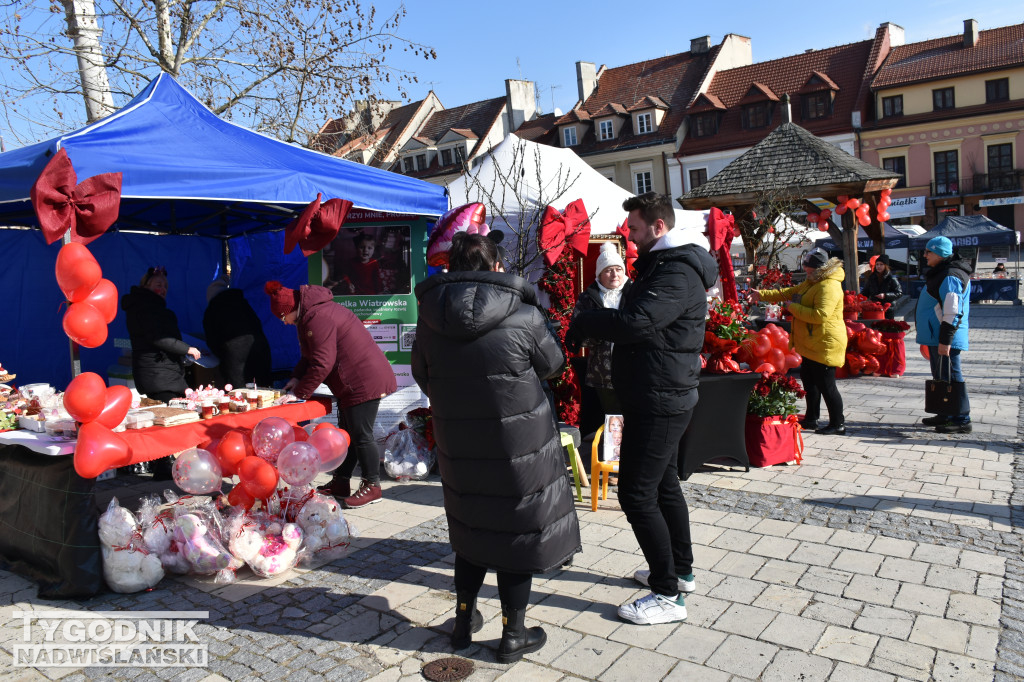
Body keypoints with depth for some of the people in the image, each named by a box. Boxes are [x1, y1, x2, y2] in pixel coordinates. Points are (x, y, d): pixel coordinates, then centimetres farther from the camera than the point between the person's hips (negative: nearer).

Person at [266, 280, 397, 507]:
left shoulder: (318, 318, -21)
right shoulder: (316, 311, 13)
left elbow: (322, 363, -23)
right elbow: (310, 355, 21)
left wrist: (299, 392, -14)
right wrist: (297, 378, 7)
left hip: (364, 382, -11)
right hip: (350, 383, 11)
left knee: (361, 435, -4)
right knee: (347, 433, 17)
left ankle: (372, 486, 9)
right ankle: (341, 482, 27)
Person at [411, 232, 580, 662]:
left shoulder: (429, 321, -7)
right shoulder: (524, 317, -17)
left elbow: (423, 379, 6)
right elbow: (552, 364, -1)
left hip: (457, 445, 4)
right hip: (519, 444, -3)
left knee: (471, 529, 21)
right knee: (518, 533, 11)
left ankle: (464, 621, 35)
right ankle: (513, 634, 25)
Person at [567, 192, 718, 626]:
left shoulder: (678, 273, -19)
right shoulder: (663, 265, 16)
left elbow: (636, 322, -32)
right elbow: (636, 321, 15)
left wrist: (584, 322, -19)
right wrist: (594, 326, -1)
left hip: (659, 402, -11)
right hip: (661, 398, 11)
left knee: (637, 493, -7)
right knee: (664, 485, 20)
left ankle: (669, 595, 3)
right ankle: (680, 570, 36)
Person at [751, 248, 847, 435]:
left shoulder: (829, 287, -21)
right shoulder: (812, 282, 13)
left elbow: (820, 315, -30)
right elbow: (789, 293, 24)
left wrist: (793, 308, -20)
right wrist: (763, 295, 24)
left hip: (825, 345, -11)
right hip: (812, 344, 11)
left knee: (826, 385, -4)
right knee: (809, 380, 19)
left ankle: (838, 424, 8)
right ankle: (811, 419, 32)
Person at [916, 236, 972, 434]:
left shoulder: (950, 276, -18)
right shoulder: (940, 273, 17)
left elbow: (953, 311, -24)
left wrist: (945, 340, -25)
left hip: (944, 338, -11)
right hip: (936, 336, 11)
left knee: (951, 376, -7)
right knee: (941, 377, 17)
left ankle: (962, 420, -1)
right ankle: (946, 415, 27)